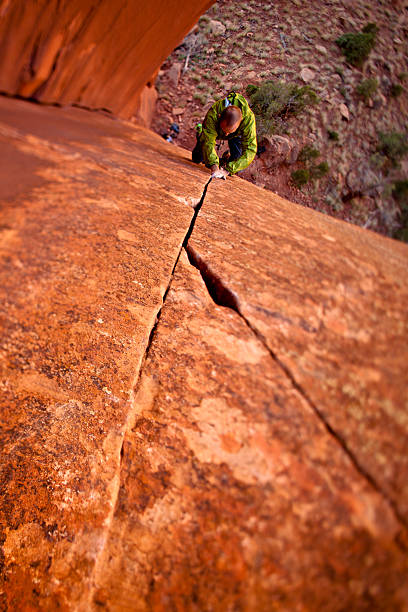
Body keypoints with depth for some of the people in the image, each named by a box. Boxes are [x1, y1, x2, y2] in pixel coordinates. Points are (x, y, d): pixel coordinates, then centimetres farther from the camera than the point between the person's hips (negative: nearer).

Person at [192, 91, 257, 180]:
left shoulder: (249, 117, -43)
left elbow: (250, 150, -44)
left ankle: (227, 158, 22)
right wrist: (214, 167, -58)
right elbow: (208, 141, -43)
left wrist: (228, 170, -51)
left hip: (237, 134, 0)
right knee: (197, 159, 0)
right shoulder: (213, 113, -44)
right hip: (215, 128, 0)